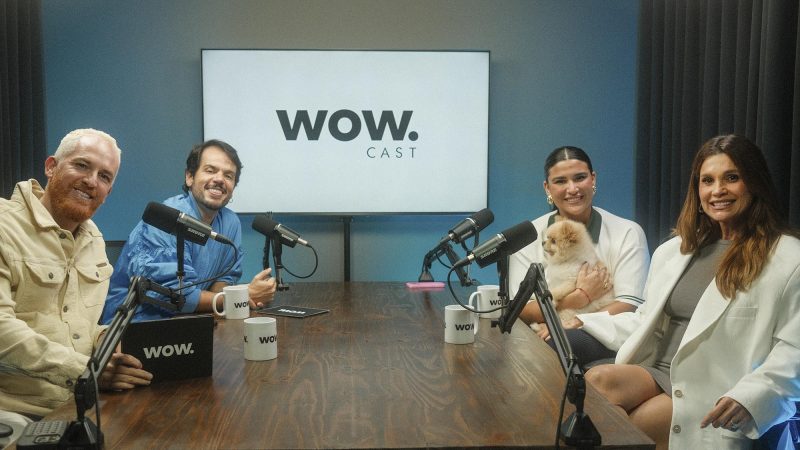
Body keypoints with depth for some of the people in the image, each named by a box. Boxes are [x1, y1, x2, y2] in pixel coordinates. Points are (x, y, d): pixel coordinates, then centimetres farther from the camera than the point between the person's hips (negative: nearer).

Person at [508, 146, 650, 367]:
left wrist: (575, 325, -20)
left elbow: (630, 306, -6)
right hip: (540, 334, 2)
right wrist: (581, 296, -11)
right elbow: (520, 310, -2)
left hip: (604, 338, -1)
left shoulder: (628, 233, 4)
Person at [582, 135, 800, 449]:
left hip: (716, 396, -5)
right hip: (658, 374, 5)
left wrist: (747, 398, -22)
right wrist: (581, 321, 12)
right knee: (597, 380, -27)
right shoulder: (675, 250, 18)